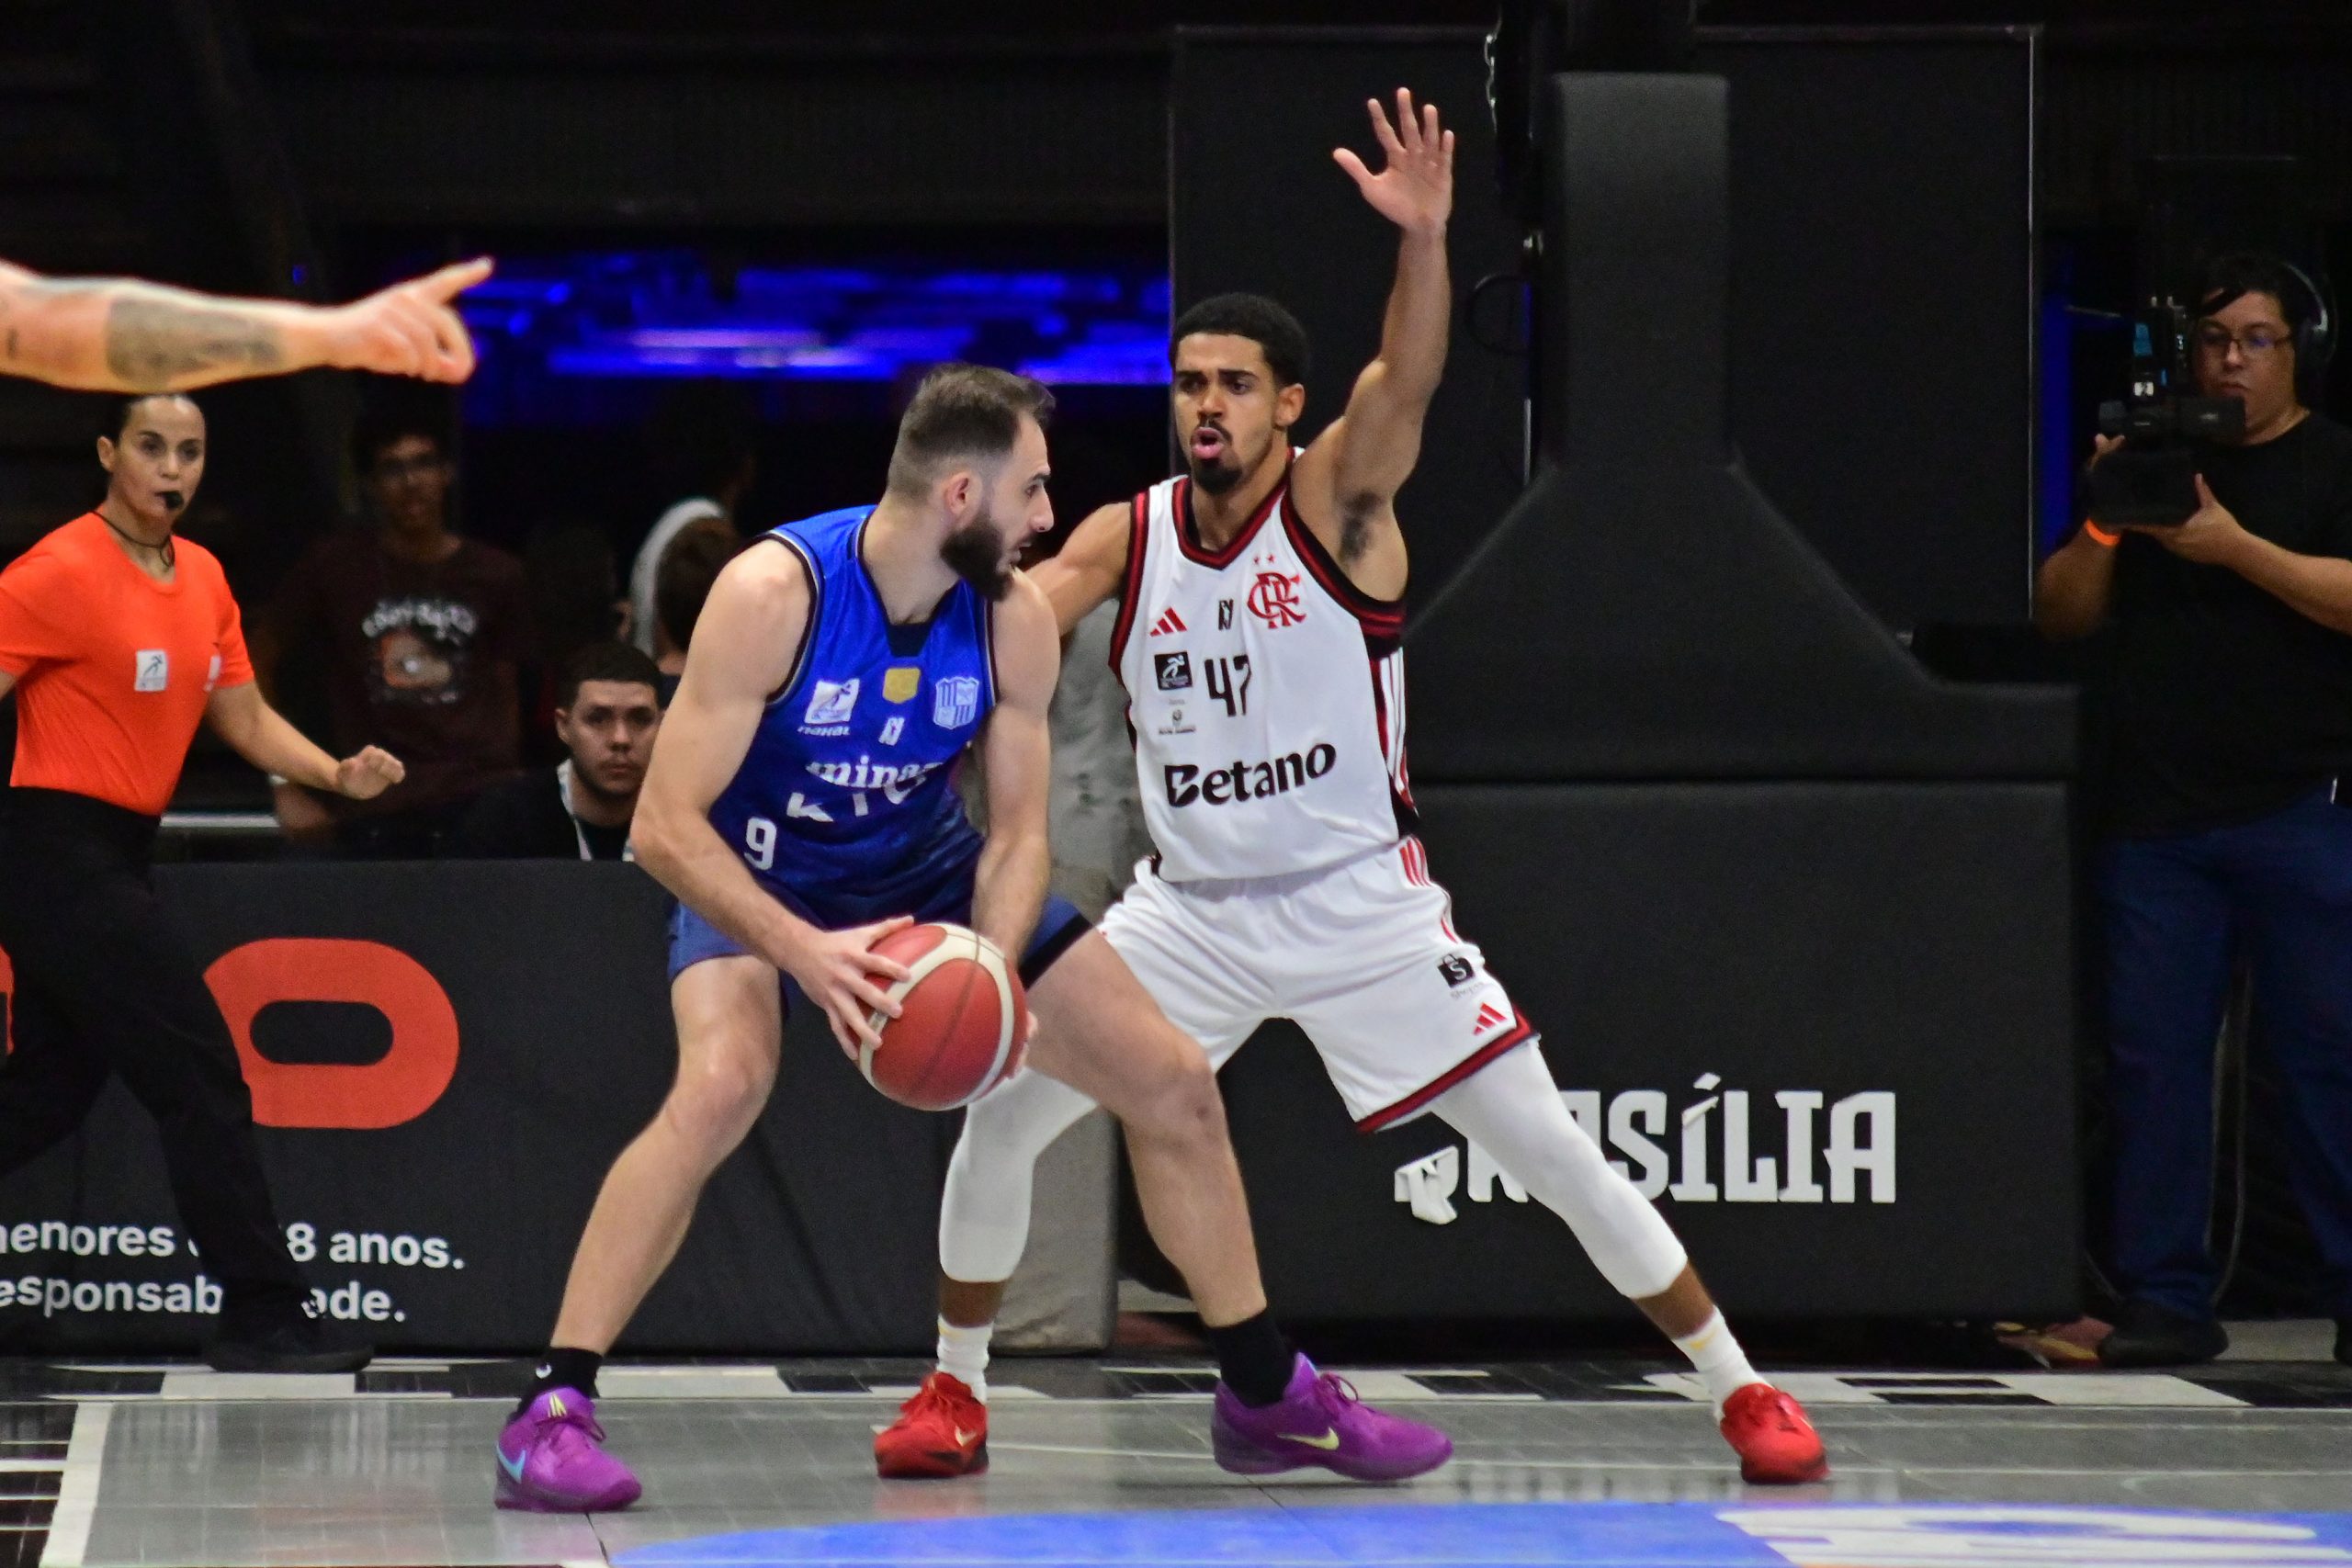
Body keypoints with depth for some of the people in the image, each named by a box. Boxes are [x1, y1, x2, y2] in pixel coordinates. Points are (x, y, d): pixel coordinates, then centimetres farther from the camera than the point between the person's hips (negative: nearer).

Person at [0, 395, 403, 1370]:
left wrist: (338, 775, -1)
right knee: (203, 1076, -10)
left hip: (114, 859, 9)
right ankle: (261, 1316, -7)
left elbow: (244, 719, 15)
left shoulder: (203, 579, 11)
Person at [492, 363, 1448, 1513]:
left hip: (926, 873, 5)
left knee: (1174, 1085, 2)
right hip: (760, 879, -5)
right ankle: (550, 1414, -30)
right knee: (723, 1084, -36)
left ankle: (1267, 1394, 20)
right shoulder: (774, 595, -30)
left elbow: (1018, 833, -7)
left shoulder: (1016, 621, -14)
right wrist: (804, 954, -43)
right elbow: (665, 826, -30)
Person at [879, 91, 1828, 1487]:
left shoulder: (1336, 502, -10)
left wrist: (1425, 241, -47)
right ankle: (957, 1385, 16)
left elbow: (1408, 380, -28)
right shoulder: (1124, 540, 1)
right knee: (1001, 1117, -3)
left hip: (1362, 902, -4)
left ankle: (1741, 1389, 4)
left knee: (1553, 1153, -6)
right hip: (1192, 906, 4)